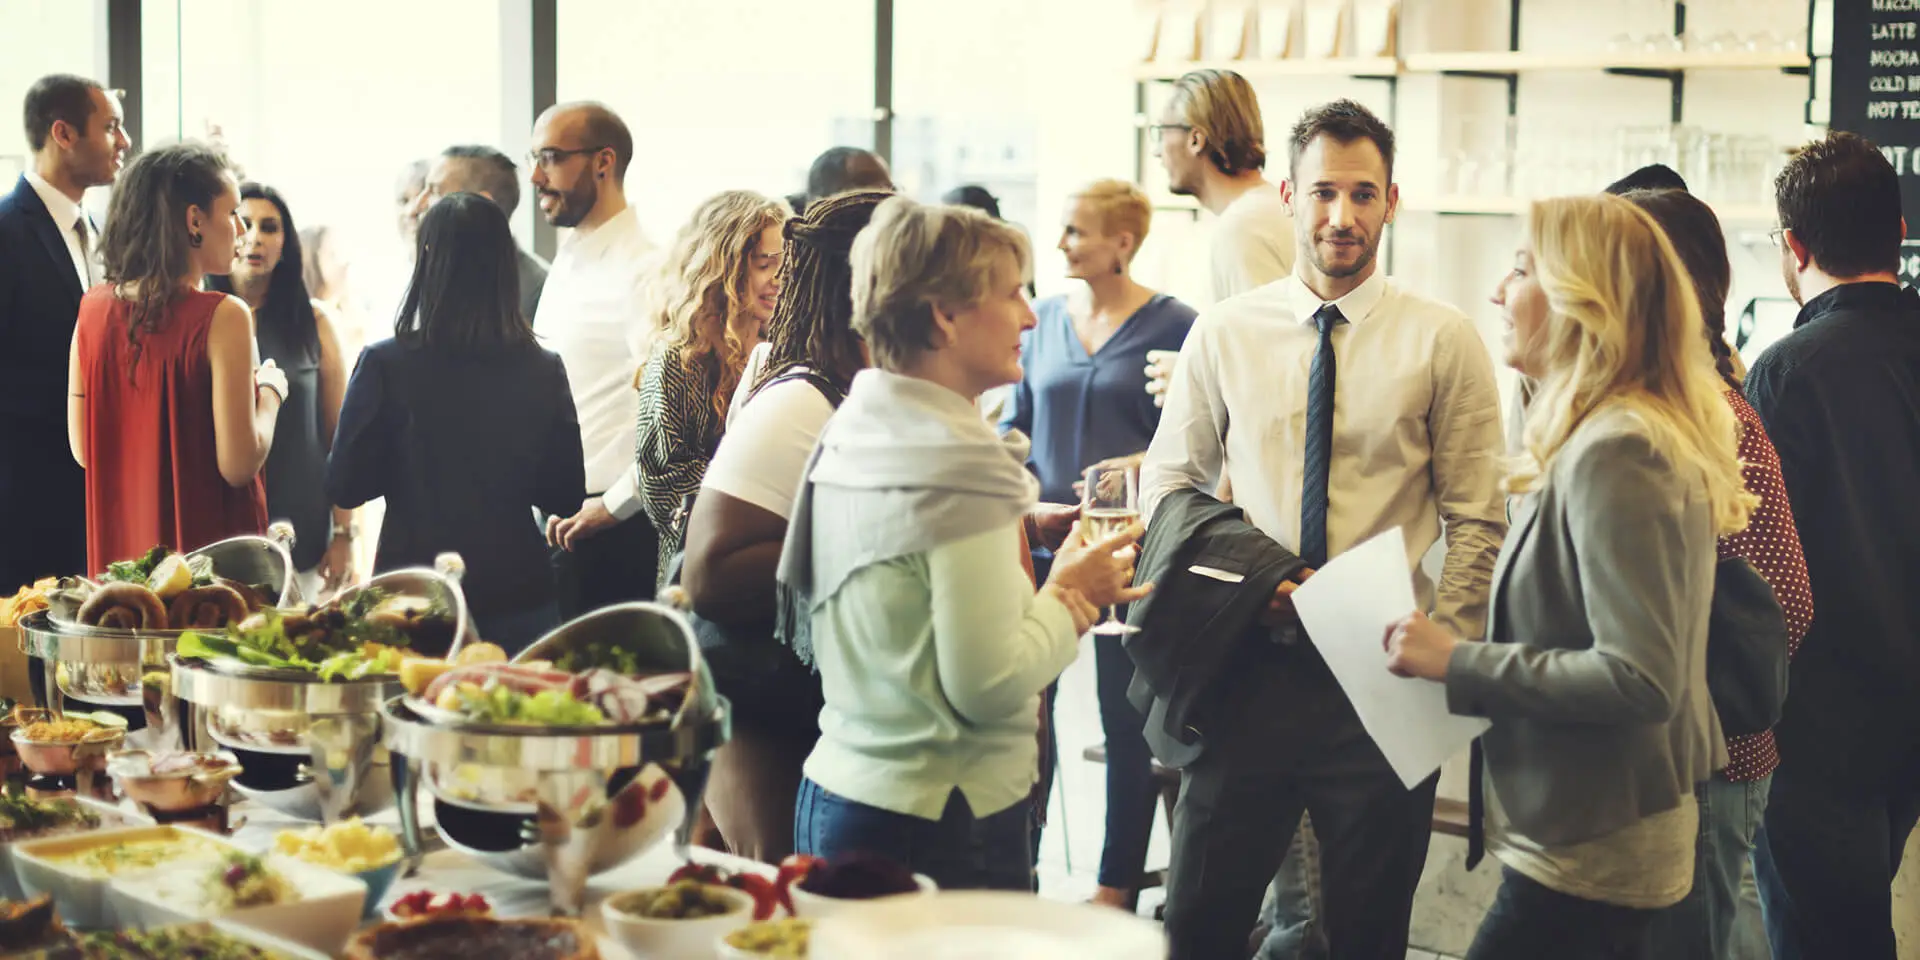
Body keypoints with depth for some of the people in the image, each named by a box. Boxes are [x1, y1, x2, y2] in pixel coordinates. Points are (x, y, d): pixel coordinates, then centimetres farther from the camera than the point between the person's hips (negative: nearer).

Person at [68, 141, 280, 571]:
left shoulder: (93, 307, 0)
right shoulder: (223, 317, -17)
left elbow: (82, 450, 6)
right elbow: (239, 465, -17)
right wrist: (269, 392, -1)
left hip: (120, 550, 6)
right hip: (209, 546, -6)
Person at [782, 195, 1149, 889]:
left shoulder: (849, 434, 9)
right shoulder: (957, 467, -18)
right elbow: (988, 684, -19)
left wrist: (1061, 594, 12)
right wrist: (1071, 597, -4)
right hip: (940, 827, -9)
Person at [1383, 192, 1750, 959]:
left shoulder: (1616, 453, -21)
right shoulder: (1626, 434, 11)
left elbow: (1639, 680, -25)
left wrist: (1459, 663, -20)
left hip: (1587, 855, -10)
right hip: (1594, 834, 10)